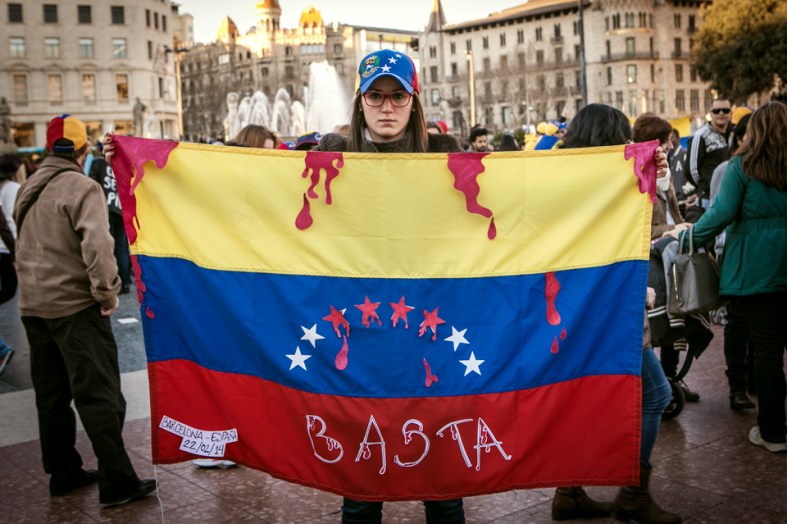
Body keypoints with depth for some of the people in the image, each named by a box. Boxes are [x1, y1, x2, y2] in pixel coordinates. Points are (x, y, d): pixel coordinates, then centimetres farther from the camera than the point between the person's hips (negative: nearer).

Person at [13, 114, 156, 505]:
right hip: (74, 305, -8)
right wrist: (107, 291, -17)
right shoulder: (81, 187, -14)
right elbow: (97, 244, -25)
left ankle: (62, 473, 25)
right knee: (99, 395, -4)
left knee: (51, 394, 15)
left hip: (33, 305, 8)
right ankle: (116, 483, -1)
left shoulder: (28, 189, 13)